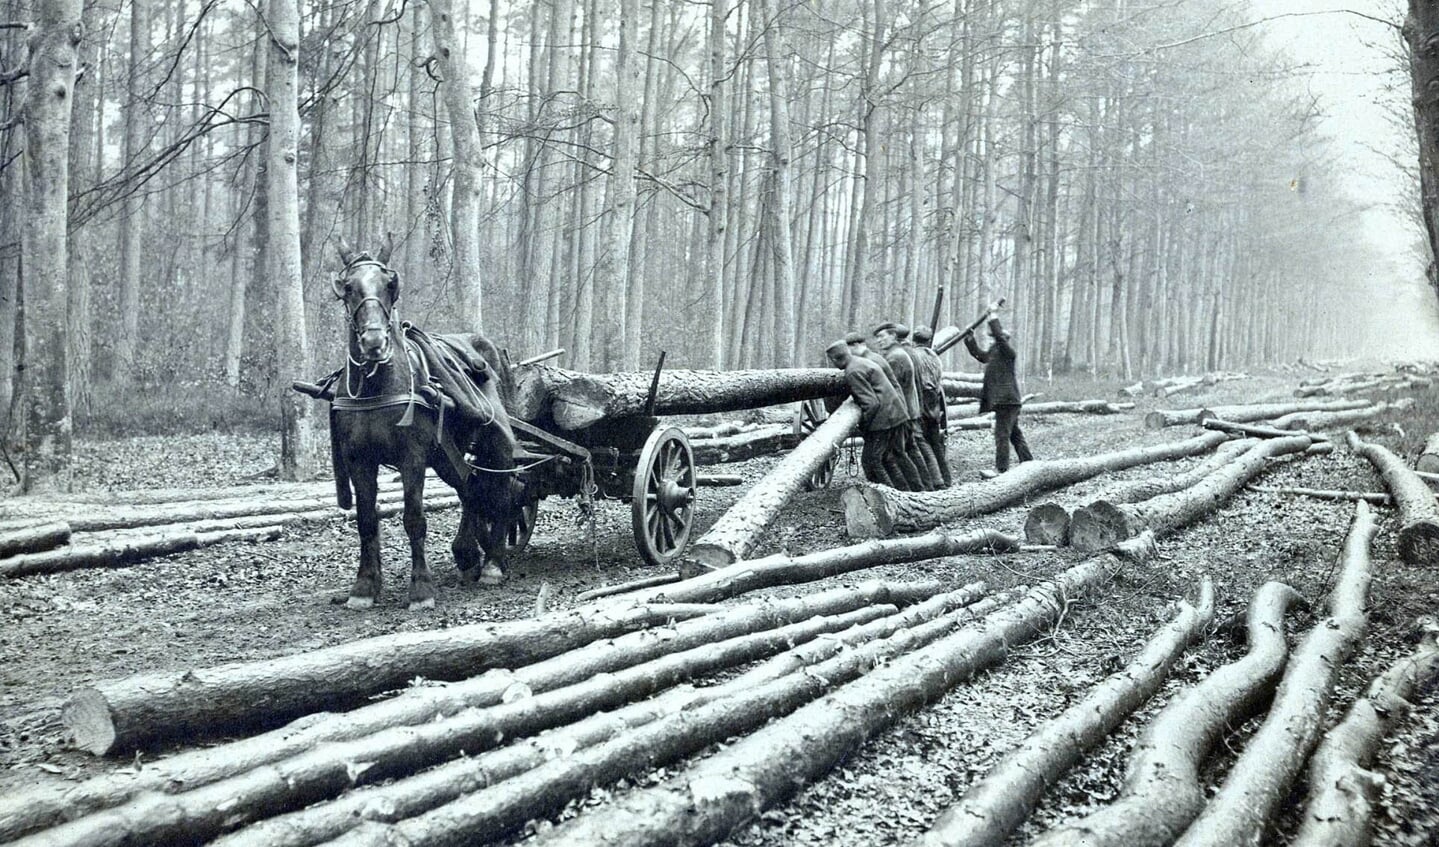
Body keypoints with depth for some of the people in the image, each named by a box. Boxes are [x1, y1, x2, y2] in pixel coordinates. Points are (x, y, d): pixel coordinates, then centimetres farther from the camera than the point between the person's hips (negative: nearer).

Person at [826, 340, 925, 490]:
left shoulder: (853, 373, -15)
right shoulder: (863, 362, 18)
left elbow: (871, 403, -21)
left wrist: (863, 425, -10)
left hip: (883, 419, -10)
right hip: (898, 414, 10)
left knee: (870, 460, -2)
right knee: (896, 455, 22)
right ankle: (917, 490, 28)